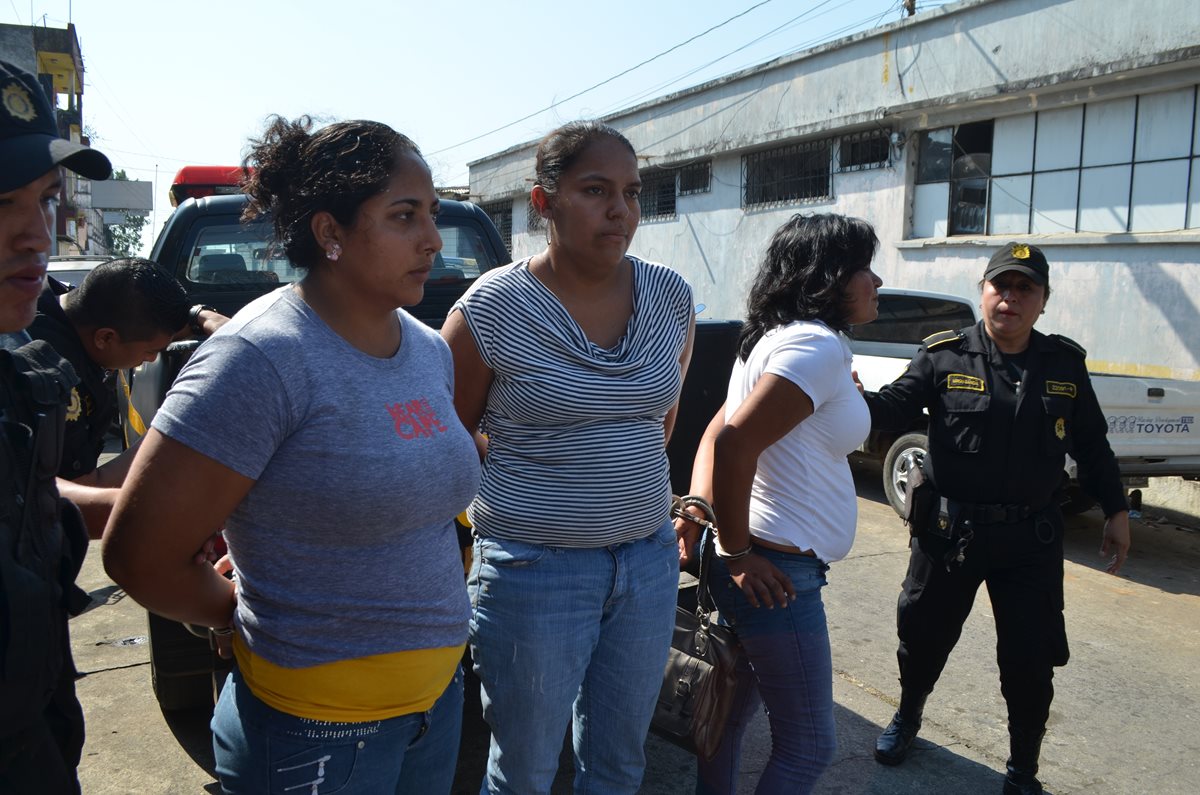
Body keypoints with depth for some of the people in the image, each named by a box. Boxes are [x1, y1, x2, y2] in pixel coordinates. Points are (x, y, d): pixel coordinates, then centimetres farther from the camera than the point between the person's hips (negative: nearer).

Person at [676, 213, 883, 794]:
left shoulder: (776, 339, 14)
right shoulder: (817, 344, -17)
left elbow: (716, 435, 12)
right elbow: (735, 444, -28)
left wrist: (698, 508, -3)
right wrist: (739, 554, -19)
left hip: (755, 568, 10)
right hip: (776, 575, -10)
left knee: (731, 711, 21)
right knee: (809, 747, 3)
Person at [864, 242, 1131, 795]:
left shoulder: (1065, 364, 4)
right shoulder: (944, 356, -5)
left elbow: (1091, 445, 12)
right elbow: (895, 408, -18)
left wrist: (1116, 510, 12)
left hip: (1031, 539, 2)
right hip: (948, 531, -1)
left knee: (1031, 662, 6)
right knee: (924, 638, 14)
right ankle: (907, 717, 45)